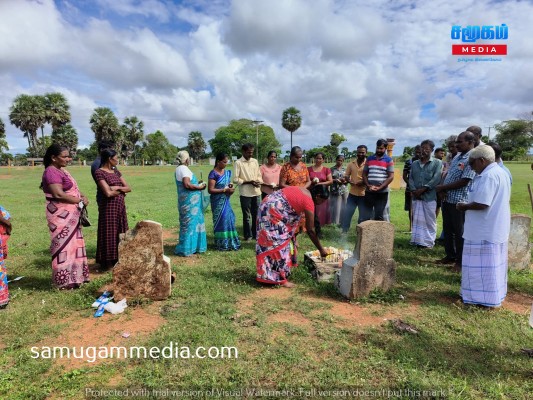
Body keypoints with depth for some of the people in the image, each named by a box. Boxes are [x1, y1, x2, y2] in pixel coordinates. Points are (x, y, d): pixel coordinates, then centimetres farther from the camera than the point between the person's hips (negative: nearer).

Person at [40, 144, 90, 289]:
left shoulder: (61, 170, 15)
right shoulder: (51, 172, -15)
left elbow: (72, 189, 21)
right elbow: (58, 194, -25)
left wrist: (83, 196, 1)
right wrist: (80, 201, -16)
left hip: (70, 215, 10)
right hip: (61, 216, -10)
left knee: (72, 245, 15)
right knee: (65, 246, -4)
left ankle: (73, 276, 26)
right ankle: (65, 281, 6)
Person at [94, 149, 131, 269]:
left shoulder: (116, 171, 12)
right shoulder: (99, 172, -11)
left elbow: (128, 188, 8)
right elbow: (108, 193, -20)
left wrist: (117, 188, -9)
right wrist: (121, 192, -4)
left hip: (120, 206, 7)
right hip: (108, 207, -7)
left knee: (120, 234, 11)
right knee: (109, 234, 1)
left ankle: (117, 259, 22)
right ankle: (107, 262, 12)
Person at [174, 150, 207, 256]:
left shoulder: (179, 169, 17)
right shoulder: (184, 169, -15)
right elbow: (187, 184, -25)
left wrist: (197, 184, 16)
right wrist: (199, 187, -13)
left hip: (186, 201, 10)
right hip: (190, 201, -10)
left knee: (188, 223, 16)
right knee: (189, 224, -4)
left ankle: (190, 246, 24)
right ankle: (186, 249, 3)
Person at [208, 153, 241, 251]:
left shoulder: (227, 172, 9)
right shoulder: (213, 174, -13)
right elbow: (210, 190, -17)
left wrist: (231, 187, -1)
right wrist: (225, 190, -20)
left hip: (226, 201, 7)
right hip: (218, 202, -7)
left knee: (229, 219, 8)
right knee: (221, 221, 0)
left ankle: (229, 242, 19)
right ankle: (222, 244, 12)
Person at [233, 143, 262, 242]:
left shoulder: (255, 161, 10)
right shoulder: (238, 163, -5)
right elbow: (235, 179, -9)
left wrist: (259, 182, -8)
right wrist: (249, 182, -15)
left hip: (256, 192, 5)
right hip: (245, 193, -4)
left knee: (256, 214, 11)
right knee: (247, 215, 5)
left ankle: (255, 234, 22)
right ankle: (248, 235, 17)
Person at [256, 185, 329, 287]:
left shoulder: (305, 192, 13)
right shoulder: (309, 202, -13)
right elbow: (310, 230, -12)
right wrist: (321, 250, -3)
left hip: (268, 206, 10)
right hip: (272, 211, -10)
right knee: (279, 244, -4)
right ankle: (279, 278, 3)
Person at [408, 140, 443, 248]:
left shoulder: (437, 163, 1)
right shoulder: (415, 164, 16)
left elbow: (436, 179, -10)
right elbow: (410, 178, 9)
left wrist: (423, 189, -15)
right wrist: (413, 190, -8)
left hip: (430, 196, -4)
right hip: (416, 197, 4)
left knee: (430, 221, 2)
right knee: (417, 220, 8)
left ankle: (429, 242, 11)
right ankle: (417, 241, 16)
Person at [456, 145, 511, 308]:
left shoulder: (488, 176, -21)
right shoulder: (500, 172, 13)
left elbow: (481, 204, -27)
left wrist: (464, 206, -10)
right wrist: (468, 204, 13)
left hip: (485, 231, -10)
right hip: (496, 229, 11)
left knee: (482, 265, 0)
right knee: (492, 264, 19)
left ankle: (484, 298, 8)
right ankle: (493, 295, 31)